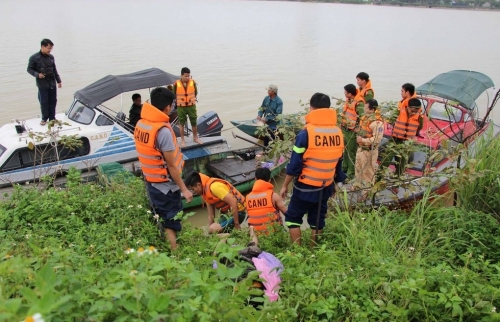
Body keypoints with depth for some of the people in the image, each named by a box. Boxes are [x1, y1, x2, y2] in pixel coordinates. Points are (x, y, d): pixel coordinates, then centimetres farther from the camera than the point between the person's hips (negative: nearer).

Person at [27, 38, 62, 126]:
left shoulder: (51, 57, 6)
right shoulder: (34, 58, -8)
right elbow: (29, 69, -2)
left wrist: (59, 81, 14)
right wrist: (37, 74, -20)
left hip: (52, 84, 4)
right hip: (42, 85, -4)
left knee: (53, 101, 8)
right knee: (44, 102, 3)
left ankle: (52, 118, 21)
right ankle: (44, 118, 19)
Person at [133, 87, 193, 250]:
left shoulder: (140, 124, -1)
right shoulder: (163, 130, -25)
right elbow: (171, 165, -21)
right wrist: (184, 189, -14)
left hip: (150, 180, 8)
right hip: (165, 184, -8)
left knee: (159, 221, 22)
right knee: (170, 225, 4)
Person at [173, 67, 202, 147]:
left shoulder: (193, 82, -8)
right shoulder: (176, 84, -13)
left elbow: (196, 93, 7)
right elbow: (174, 94, 1)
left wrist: (193, 99, 1)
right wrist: (178, 101, 0)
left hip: (191, 105, 1)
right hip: (181, 106, -1)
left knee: (194, 122, 9)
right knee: (181, 123, 8)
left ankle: (195, 137, 28)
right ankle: (182, 140, 19)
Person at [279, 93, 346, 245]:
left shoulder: (306, 133, -18)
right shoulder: (338, 133, -1)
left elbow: (295, 164, -15)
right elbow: (338, 162, 9)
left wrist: (285, 185, -3)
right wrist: (335, 184, 22)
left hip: (306, 187, -5)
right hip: (326, 187, 5)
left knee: (293, 217, 11)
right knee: (317, 221, 17)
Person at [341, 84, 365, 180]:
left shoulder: (359, 103, -23)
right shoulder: (348, 100, 5)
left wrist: (357, 130, -21)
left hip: (352, 131, -9)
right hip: (345, 129, 9)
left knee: (351, 152, 0)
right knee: (346, 149, 22)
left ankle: (351, 173, 11)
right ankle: (345, 168, 39)